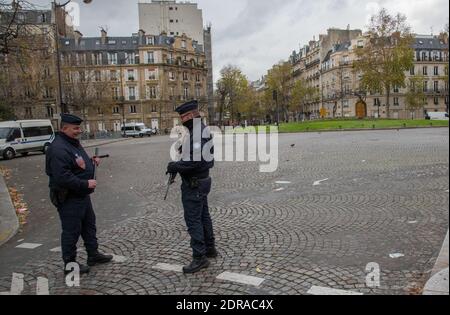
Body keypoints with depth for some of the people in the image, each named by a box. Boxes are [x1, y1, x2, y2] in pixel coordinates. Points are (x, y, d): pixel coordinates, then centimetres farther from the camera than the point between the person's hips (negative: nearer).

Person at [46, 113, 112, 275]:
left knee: (89, 225, 20)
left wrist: (91, 161, 4)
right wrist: (86, 184, -25)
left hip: (82, 195, 10)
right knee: (71, 231, 3)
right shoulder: (58, 149, -24)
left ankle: (93, 254, 34)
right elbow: (63, 178, -30)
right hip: (69, 199, -10)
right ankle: (70, 264, 18)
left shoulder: (73, 143, 10)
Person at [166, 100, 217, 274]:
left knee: (193, 219, -4)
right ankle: (210, 248, 31)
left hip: (194, 183, -11)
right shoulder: (202, 129, 12)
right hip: (202, 180, 11)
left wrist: (175, 166, -18)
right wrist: (178, 165, 6)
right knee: (203, 216, 19)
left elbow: (194, 160, -29)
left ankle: (199, 257, 3)